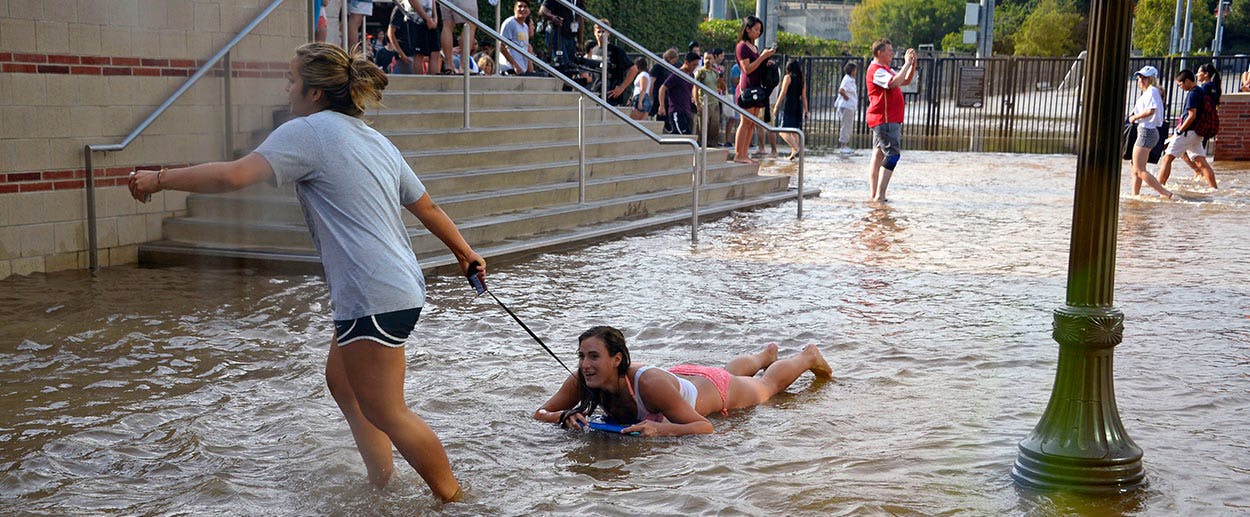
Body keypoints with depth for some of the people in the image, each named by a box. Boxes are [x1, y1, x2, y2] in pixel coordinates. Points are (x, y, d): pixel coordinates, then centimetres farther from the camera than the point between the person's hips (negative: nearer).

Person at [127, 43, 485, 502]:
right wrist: (466, 253, 34)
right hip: (401, 285, 10)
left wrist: (160, 179, -8)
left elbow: (235, 176, -19)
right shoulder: (377, 141, 17)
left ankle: (454, 499, 8)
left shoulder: (309, 131, -8)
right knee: (341, 380, 22)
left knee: (385, 412, 0)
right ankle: (382, 482, 29)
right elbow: (428, 209, 22)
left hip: (373, 297, -10)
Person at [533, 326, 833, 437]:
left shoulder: (650, 384, -49)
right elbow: (540, 414, -27)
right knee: (731, 371, 39)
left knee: (767, 386, 29)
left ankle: (808, 357, 60)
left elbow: (706, 427, -45)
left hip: (713, 388, -5)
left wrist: (661, 429, -61)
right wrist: (567, 416, -48)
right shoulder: (581, 383, -34)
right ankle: (766, 353, 72)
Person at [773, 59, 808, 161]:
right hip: (798, 108, 7)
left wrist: (776, 107, -6)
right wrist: (805, 111, 15)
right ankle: (793, 152, 11)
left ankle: (796, 149, -27)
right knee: (794, 131, 12)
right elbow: (804, 97, 12)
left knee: (783, 131, -10)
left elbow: (783, 93, -8)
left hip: (788, 107, -7)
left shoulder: (788, 77, -3)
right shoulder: (802, 80, 13)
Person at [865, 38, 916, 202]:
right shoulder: (876, 70, -14)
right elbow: (895, 82, -29)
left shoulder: (885, 69, 20)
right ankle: (879, 195, -16)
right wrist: (907, 63, -19)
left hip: (890, 120, 11)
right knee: (892, 155, -13)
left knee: (878, 155, 9)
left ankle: (874, 195, 10)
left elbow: (906, 81, 23)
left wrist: (913, 64, 8)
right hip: (884, 120, -11)